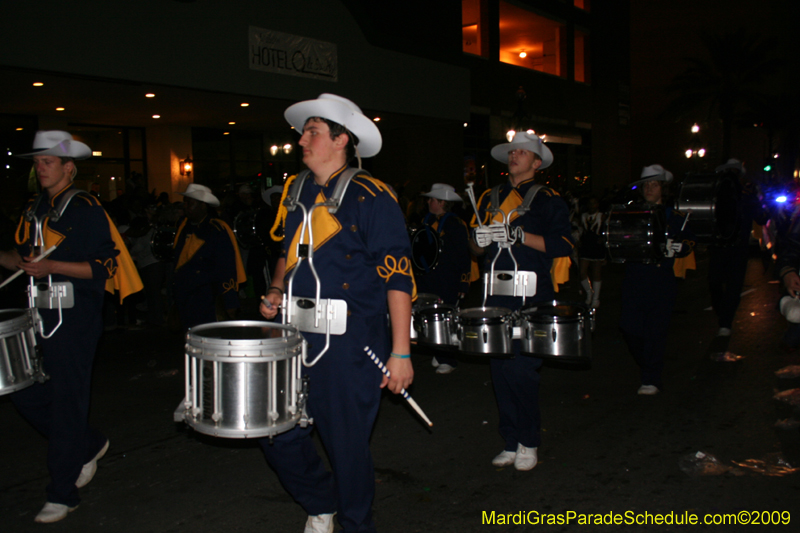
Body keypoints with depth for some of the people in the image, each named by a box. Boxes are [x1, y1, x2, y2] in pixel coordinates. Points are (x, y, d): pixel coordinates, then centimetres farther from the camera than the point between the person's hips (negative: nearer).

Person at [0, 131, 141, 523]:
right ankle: (88, 445, 30)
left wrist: (52, 266, -22)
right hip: (39, 317, 8)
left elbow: (104, 266, -15)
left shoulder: (85, 209, -9)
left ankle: (63, 494, 10)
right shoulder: (34, 209, 14)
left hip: (75, 318, -8)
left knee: (66, 401, -2)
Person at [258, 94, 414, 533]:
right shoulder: (297, 193, 12)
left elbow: (397, 277, -13)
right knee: (278, 435, 10)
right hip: (295, 336, 7)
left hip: (348, 343, -6)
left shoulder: (370, 198, -10)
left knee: (347, 442, 4)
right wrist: (276, 291, 5)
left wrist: (400, 352, -16)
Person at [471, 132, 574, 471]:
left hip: (532, 299, -4)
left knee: (522, 371, -8)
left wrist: (518, 235, -16)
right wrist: (482, 240, 0)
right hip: (496, 297, 5)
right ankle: (511, 443, 17)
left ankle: (529, 445, 9)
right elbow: (477, 245, 24)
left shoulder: (547, 200, 3)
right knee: (500, 370, 5)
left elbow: (563, 245, -8)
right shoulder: (490, 198, 18)